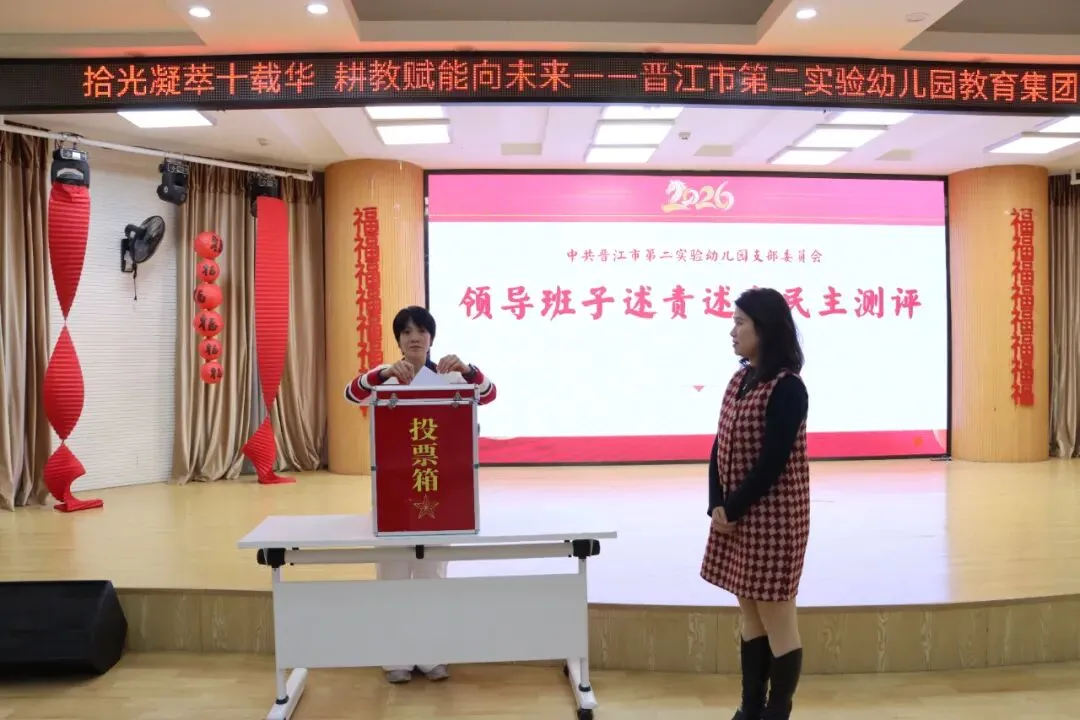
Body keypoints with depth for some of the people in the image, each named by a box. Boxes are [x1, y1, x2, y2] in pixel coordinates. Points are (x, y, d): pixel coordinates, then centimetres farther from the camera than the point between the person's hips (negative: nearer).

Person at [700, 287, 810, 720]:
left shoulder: (787, 388, -16)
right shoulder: (740, 380, 9)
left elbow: (773, 462, -19)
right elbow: (720, 447, 7)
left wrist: (734, 509, -13)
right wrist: (717, 506, -3)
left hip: (771, 518, -8)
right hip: (735, 516, 8)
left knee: (776, 620, 3)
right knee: (750, 615, 16)